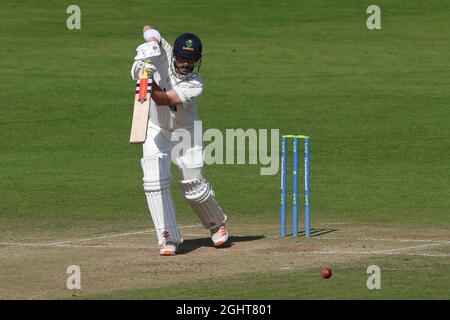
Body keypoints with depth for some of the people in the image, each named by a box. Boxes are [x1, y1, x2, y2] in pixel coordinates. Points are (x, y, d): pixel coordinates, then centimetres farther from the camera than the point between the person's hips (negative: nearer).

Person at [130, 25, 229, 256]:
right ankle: (168, 238, -10)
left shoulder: (195, 85, -25)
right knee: (155, 181, -16)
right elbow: (149, 29, -15)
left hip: (185, 133, -2)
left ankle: (216, 223, 33)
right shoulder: (163, 53, -16)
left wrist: (150, 80, -49)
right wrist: (151, 41, -36)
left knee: (193, 185, 2)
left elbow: (162, 99, -33)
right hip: (155, 130, 2)